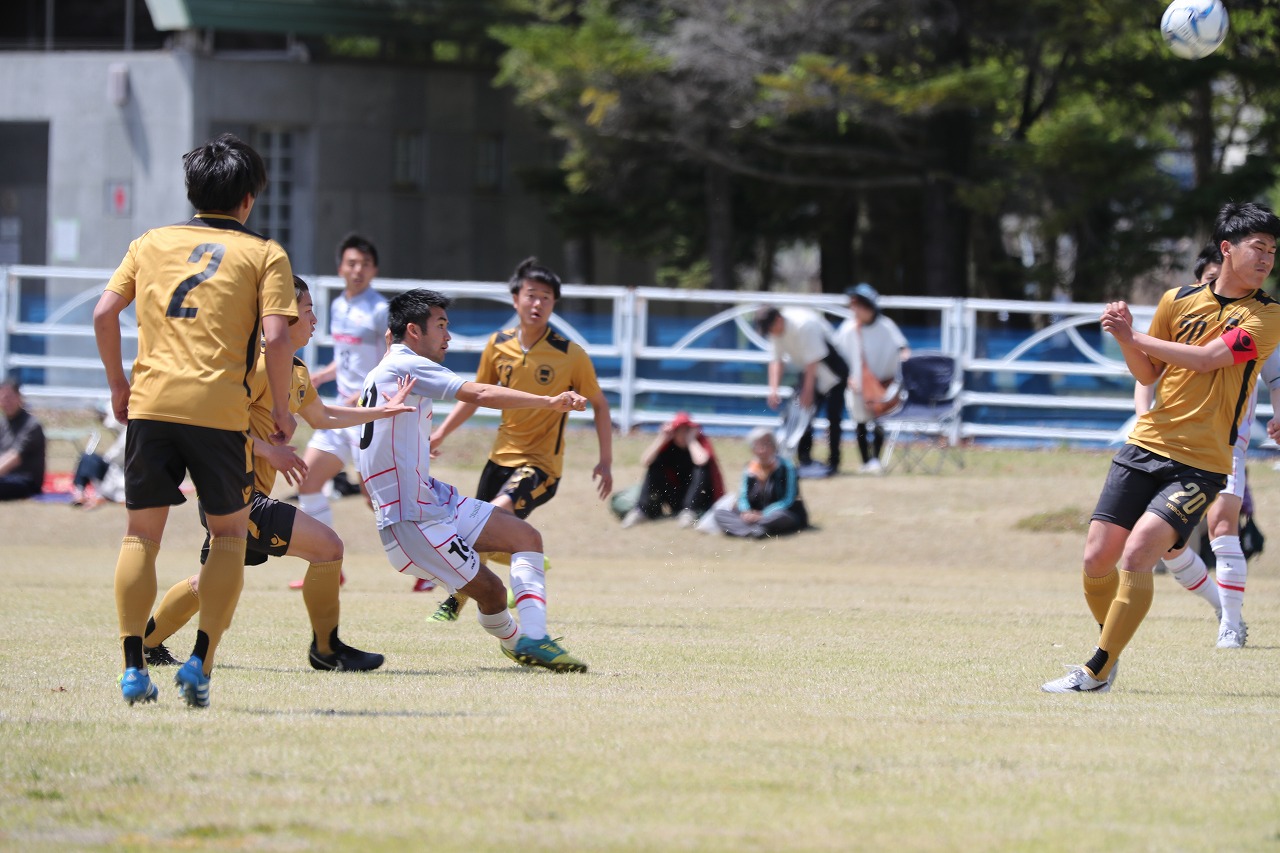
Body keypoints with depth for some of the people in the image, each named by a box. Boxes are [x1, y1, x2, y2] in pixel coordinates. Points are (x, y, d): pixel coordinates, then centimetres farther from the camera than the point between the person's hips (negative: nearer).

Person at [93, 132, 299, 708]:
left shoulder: (151, 244, 15)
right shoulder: (264, 254, 6)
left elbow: (105, 313, 8)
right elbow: (275, 338, -5)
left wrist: (117, 384, 19)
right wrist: (281, 411, 5)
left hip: (150, 403, 2)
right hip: (219, 410, -2)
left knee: (141, 535, 11)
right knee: (231, 535, 11)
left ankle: (133, 667, 3)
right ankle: (200, 662, -2)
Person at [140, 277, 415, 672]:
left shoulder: (297, 372, 16)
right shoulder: (260, 364, -15)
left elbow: (321, 416, 34)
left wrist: (383, 411, 30)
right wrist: (269, 451, -24)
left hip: (246, 495, 11)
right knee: (326, 545, -15)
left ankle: (147, 643, 34)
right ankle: (325, 649, -5)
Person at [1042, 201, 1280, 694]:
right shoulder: (1178, 301, 8)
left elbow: (1204, 358, -16)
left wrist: (1133, 337, -12)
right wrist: (1127, 342, -2)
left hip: (1200, 464, -4)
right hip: (1146, 447, 4)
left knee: (1137, 556, -20)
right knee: (1097, 560, -2)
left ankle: (1098, 672, -9)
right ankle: (1111, 649, 24)